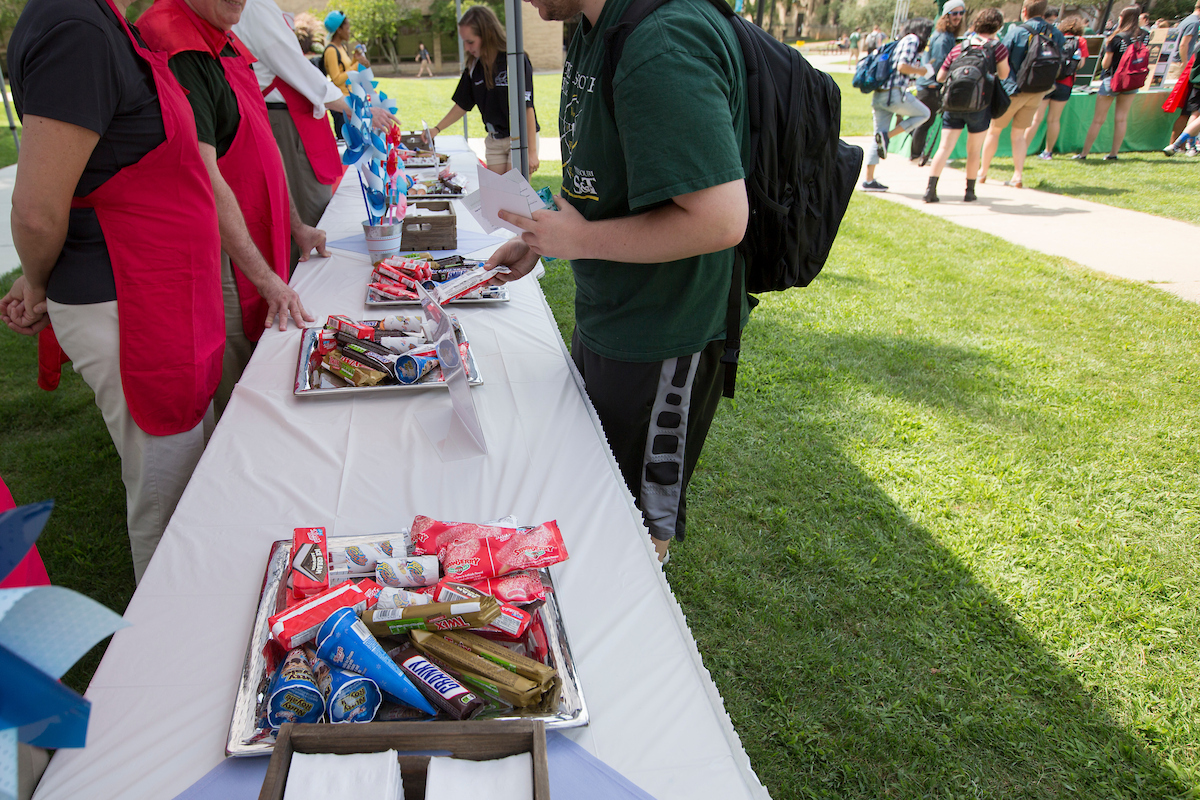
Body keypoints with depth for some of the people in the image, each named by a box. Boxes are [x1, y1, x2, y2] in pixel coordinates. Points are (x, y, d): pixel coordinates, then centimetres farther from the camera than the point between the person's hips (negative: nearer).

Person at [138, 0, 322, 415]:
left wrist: (295, 225, 22)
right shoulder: (175, 48, -19)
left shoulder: (224, 39, 13)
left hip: (257, 243, 9)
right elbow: (204, 179, -24)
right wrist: (267, 279, -25)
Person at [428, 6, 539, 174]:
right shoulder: (474, 66, 4)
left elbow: (527, 107, -15)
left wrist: (532, 151, -17)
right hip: (494, 141, 6)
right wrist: (436, 129, 6)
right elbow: (462, 104, 15)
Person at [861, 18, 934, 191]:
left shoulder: (900, 41, 24)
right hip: (894, 93, -9)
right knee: (924, 113, 12)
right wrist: (922, 71, 0)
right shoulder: (913, 40, -2)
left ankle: (869, 180, 4)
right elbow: (902, 66, -14)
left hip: (879, 94, 9)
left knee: (878, 138, 8)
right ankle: (887, 136, -6)